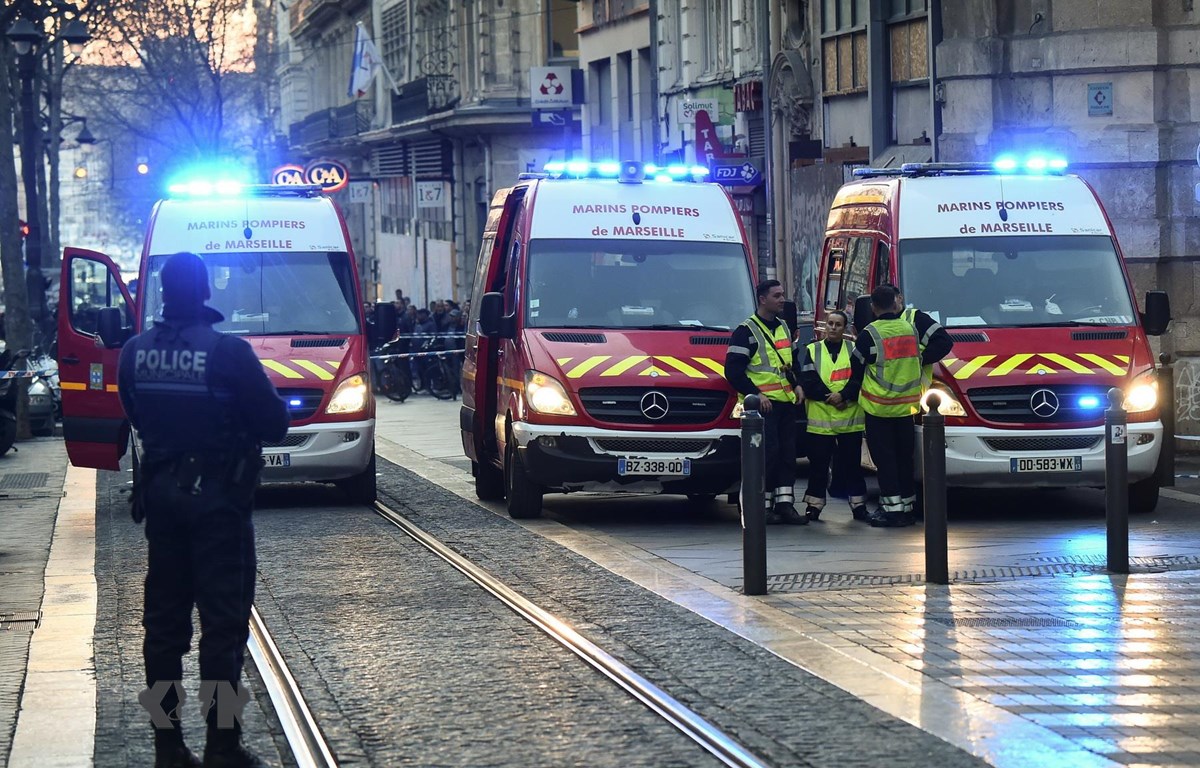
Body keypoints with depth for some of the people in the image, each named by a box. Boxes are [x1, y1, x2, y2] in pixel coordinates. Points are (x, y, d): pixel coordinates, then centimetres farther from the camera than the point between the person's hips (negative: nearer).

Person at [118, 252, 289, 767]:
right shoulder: (227, 351, -16)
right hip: (217, 494, -5)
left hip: (159, 490, 5)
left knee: (164, 616, 12)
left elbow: (136, 417, 10)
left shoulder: (135, 352, -1)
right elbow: (274, 423, -11)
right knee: (223, 618, 0)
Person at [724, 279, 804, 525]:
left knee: (787, 453, 4)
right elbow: (733, 371, -11)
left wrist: (796, 385, 13)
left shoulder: (783, 327, 17)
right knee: (767, 453, -10)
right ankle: (764, 506, -4)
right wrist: (755, 394, -17)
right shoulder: (746, 332, -7)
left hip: (786, 401, 7)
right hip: (763, 403, -7)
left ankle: (785, 504, 7)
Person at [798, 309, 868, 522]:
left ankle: (859, 505, 11)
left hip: (850, 419, 0)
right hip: (820, 419, 0)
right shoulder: (813, 350, 9)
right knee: (818, 464, 3)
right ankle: (813, 506, 10)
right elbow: (808, 382, -2)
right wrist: (829, 397, -14)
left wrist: (844, 396, -15)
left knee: (851, 464, 5)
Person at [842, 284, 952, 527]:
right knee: (904, 457, 12)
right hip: (906, 407, 4)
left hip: (878, 407, -4)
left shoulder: (869, 334, -10)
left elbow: (857, 371, -2)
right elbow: (943, 342, 7)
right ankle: (907, 506, 15)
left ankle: (892, 508, -5)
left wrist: (846, 396, 13)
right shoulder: (912, 326, 2)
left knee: (884, 459, 0)